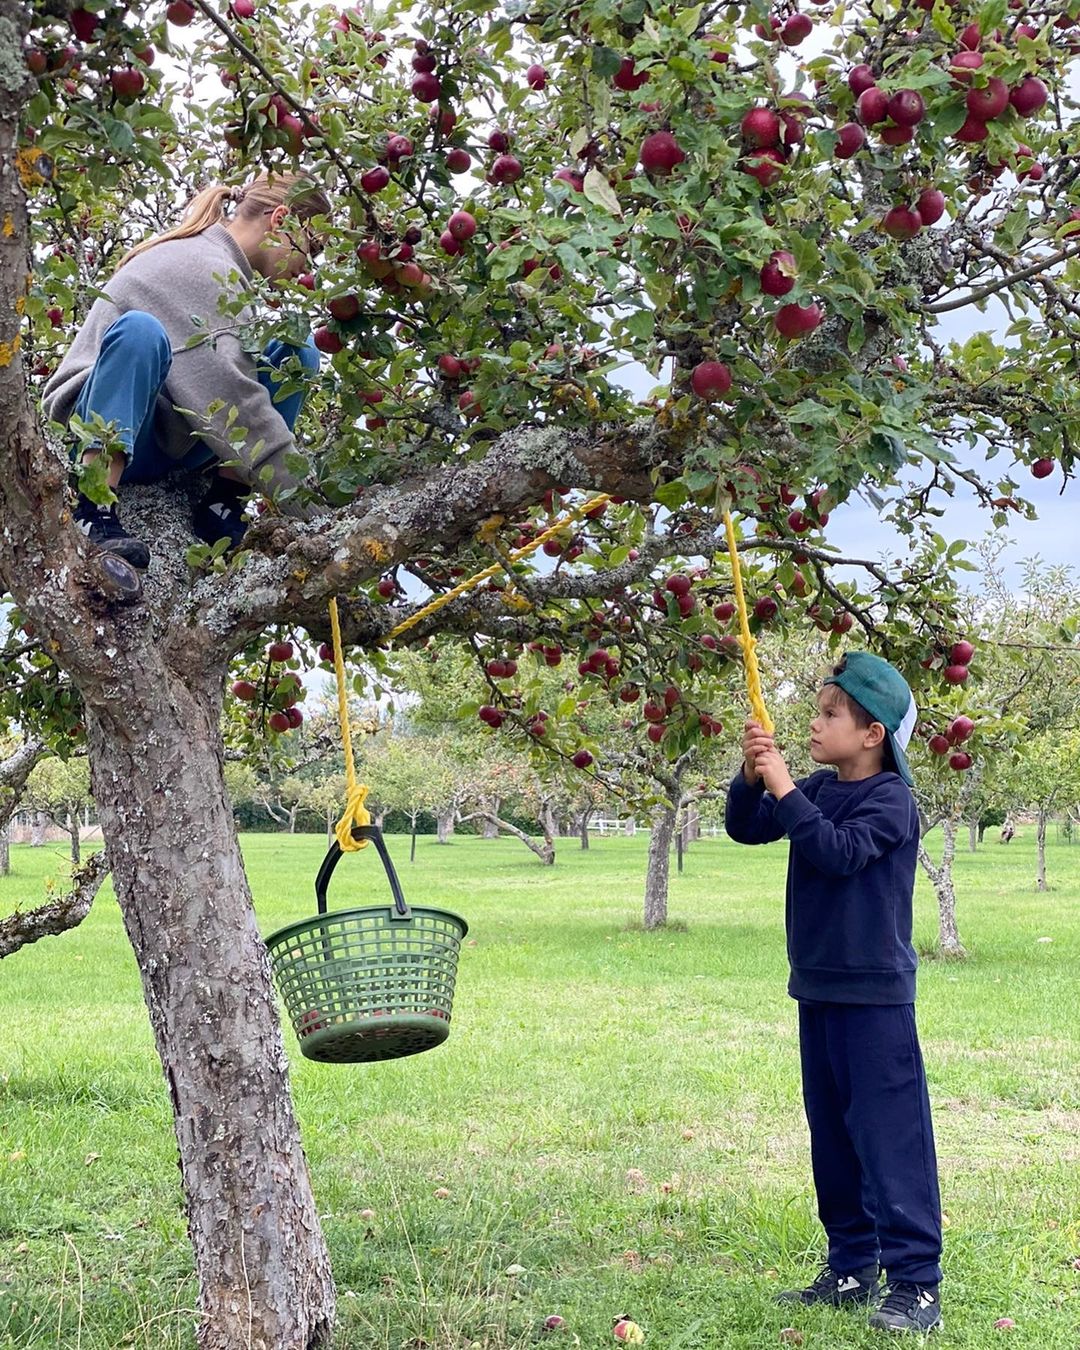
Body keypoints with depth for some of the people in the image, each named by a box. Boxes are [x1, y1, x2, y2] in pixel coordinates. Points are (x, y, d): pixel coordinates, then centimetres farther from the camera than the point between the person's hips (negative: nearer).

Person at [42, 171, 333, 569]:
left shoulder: (224, 267, 13)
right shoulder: (203, 266, -18)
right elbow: (234, 402, -27)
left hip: (175, 437, 9)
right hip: (106, 426, -9)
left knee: (297, 351, -2)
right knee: (139, 329, -38)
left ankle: (221, 506, -13)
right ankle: (92, 514, -40)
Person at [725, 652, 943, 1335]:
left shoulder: (889, 800, -12)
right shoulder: (818, 790, 9)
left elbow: (838, 852, -27)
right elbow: (747, 829, 8)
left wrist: (784, 788, -24)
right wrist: (752, 776, -9)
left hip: (875, 996, -8)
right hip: (818, 991, 8)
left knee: (890, 1137, -6)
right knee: (832, 1137, 14)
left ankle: (915, 1283, -1)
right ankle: (852, 1270, 25)